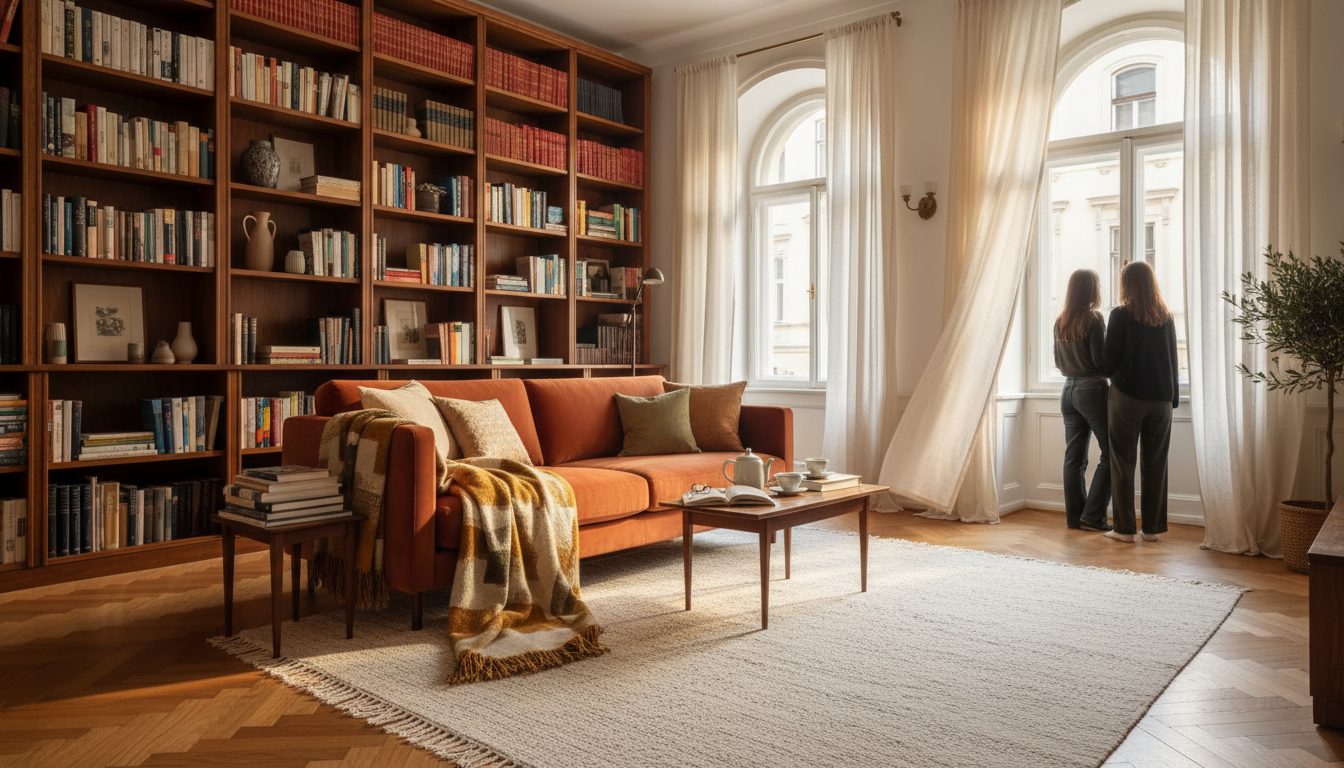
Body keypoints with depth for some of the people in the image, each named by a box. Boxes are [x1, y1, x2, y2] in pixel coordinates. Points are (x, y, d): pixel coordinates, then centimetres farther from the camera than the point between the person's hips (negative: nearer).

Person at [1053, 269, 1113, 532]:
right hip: (1092, 390, -7)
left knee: (1074, 457, 9)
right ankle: (1092, 516, -1)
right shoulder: (1094, 319, -12)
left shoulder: (1060, 322, 8)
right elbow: (1101, 362, -14)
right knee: (1110, 454, 1)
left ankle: (1074, 516, 13)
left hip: (1069, 390, 7)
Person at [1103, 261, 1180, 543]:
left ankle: (1124, 528, 4)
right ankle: (1153, 528, 14)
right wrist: (1173, 397, 16)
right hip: (1161, 398, 4)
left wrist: (1111, 372, 13)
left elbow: (1110, 362, -9)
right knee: (1155, 464, 9)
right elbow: (1174, 361, 10)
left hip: (1128, 396, -4)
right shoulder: (1166, 317, 6)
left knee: (1123, 464, 2)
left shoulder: (1121, 316, -8)